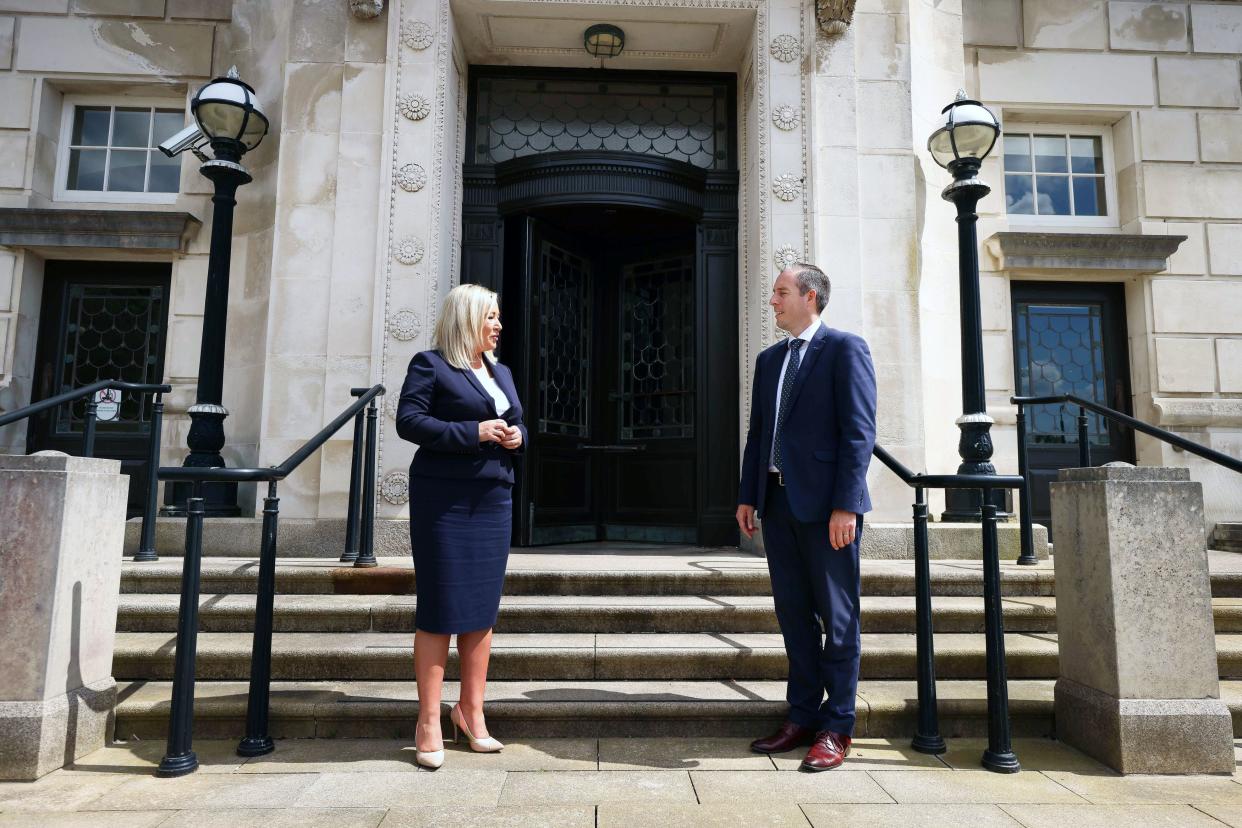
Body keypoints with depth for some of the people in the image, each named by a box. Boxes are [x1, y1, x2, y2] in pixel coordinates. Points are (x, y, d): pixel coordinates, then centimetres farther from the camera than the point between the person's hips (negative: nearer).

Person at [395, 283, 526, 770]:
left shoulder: (501, 371, 18)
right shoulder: (430, 364, -2)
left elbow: (518, 422, 22)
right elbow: (408, 421, -11)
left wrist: (516, 436, -2)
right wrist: (474, 432, -18)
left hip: (493, 498, 7)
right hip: (444, 497, -6)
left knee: (483, 606, 9)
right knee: (440, 607, -2)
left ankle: (471, 710, 21)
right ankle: (429, 721, 8)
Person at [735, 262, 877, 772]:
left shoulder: (845, 348, -3)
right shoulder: (769, 359, 17)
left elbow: (859, 430, -11)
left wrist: (847, 504, -17)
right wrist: (748, 495, 11)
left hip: (826, 503, -6)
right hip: (778, 501, 7)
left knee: (837, 618, 3)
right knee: (794, 615, 11)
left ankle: (836, 728, 13)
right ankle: (802, 716, 22)